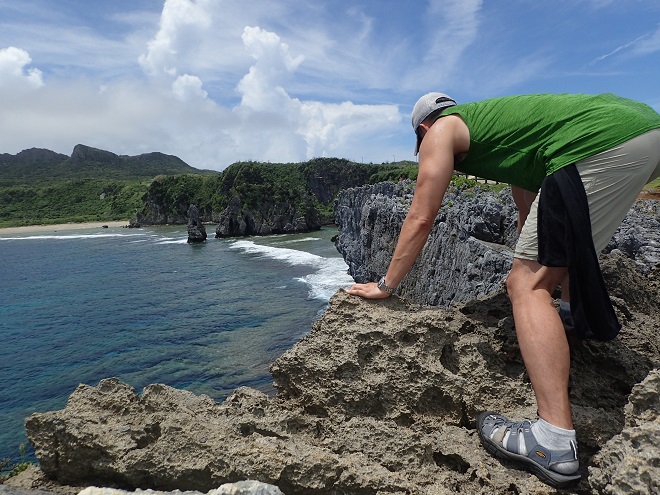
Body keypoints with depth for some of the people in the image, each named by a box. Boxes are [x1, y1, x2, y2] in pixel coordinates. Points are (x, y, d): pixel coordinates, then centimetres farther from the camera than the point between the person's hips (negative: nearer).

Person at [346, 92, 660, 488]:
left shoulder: (442, 130, 9)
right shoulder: (491, 123, 32)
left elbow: (421, 219, 3)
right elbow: (528, 208, 39)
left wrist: (386, 284, 12)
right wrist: (530, 266, 52)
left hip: (600, 143, -10)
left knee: (527, 286, -9)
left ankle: (555, 444, -13)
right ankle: (582, 311, 40)